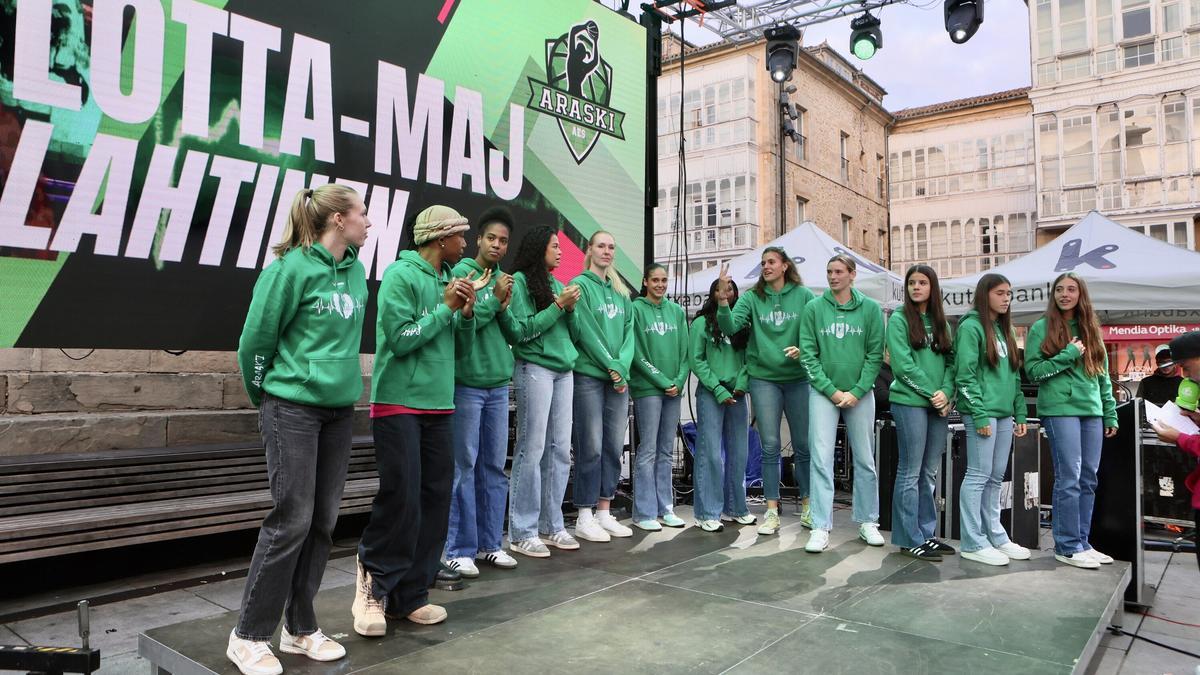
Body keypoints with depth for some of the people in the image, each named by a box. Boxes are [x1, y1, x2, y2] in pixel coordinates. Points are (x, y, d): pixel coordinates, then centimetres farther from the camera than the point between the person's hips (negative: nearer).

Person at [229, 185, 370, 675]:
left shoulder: (356, 271, 8)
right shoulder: (293, 267, -12)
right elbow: (256, 339, -7)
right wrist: (267, 398, 4)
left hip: (339, 408, 7)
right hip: (293, 407, -7)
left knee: (324, 520, 9)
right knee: (291, 519, -4)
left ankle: (300, 628, 22)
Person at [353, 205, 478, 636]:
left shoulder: (448, 280, 13)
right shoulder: (401, 275, -7)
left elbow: (462, 347, 15)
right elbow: (401, 339, -16)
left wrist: (467, 313, -2)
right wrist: (447, 307, -11)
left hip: (438, 406, 7)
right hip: (398, 402, -7)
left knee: (435, 500, 5)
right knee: (401, 499, -8)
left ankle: (409, 595, 15)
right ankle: (374, 584, 14)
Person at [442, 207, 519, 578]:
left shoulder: (505, 279, 13)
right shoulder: (461, 272, -5)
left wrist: (505, 308, -7)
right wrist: (494, 299, -13)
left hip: (499, 383, 6)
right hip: (466, 383, -6)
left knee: (495, 466, 10)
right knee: (464, 467, -2)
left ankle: (489, 543, 21)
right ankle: (459, 548, 8)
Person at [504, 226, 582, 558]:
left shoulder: (556, 283, 15)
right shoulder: (520, 281, -4)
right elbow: (522, 331, -12)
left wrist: (571, 309, 0)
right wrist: (558, 306, -12)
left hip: (563, 371, 7)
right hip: (534, 370, -7)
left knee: (560, 450, 8)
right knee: (532, 451, -4)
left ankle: (552, 525, 18)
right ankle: (522, 533, 4)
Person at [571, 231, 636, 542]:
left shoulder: (621, 291, 16)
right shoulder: (580, 285, -3)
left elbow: (629, 332, 9)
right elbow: (586, 332, -10)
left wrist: (622, 366, -8)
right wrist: (613, 368, -11)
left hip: (619, 377, 6)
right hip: (589, 376, -6)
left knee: (613, 446, 7)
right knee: (591, 447, -5)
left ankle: (604, 512, 16)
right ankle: (584, 517, 4)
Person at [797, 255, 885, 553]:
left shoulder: (870, 309, 1)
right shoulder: (814, 308, 0)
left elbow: (875, 354, -1)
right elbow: (808, 354, -2)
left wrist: (857, 391, -10)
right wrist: (831, 390, -9)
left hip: (860, 393, 1)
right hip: (823, 392, -1)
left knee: (865, 460, 10)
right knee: (821, 459, -5)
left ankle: (867, 522, 24)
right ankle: (821, 528, 1)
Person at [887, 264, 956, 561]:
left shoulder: (940, 322, 14)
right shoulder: (899, 320, -3)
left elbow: (951, 361, 8)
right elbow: (903, 365, -11)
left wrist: (946, 392, -9)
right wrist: (932, 393, -13)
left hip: (939, 405, 6)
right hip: (909, 402, -6)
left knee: (930, 473, 11)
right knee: (910, 473, -1)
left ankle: (926, 533, 21)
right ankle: (910, 539, 5)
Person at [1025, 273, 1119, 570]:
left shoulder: (1091, 330, 15)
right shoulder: (1042, 328, 1)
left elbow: (1104, 376, 17)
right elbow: (1033, 370, -5)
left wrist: (1110, 414, 13)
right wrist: (1069, 354, -12)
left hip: (1092, 411, 5)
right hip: (1059, 409, -5)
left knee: (1088, 480, 7)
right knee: (1069, 478, -7)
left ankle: (1081, 542, 17)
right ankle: (1068, 547, 1)